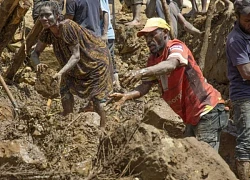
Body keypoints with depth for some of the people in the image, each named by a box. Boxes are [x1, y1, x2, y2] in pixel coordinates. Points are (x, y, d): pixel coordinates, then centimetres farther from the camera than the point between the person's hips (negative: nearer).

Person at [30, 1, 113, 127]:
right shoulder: (47, 32, -14)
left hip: (96, 59, -7)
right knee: (66, 95, -1)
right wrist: (37, 64, -32)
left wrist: (60, 73, -48)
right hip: (74, 66, 7)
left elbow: (76, 56, -35)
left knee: (97, 99, -7)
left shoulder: (67, 27, -35)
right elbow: (35, 52, -8)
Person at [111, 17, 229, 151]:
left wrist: (142, 72, -54)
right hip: (191, 118, 10)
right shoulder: (153, 59, 10)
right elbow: (145, 86, 3)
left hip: (207, 111, -10)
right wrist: (126, 96, -18)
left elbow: (171, 65, -39)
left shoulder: (176, 47, -16)